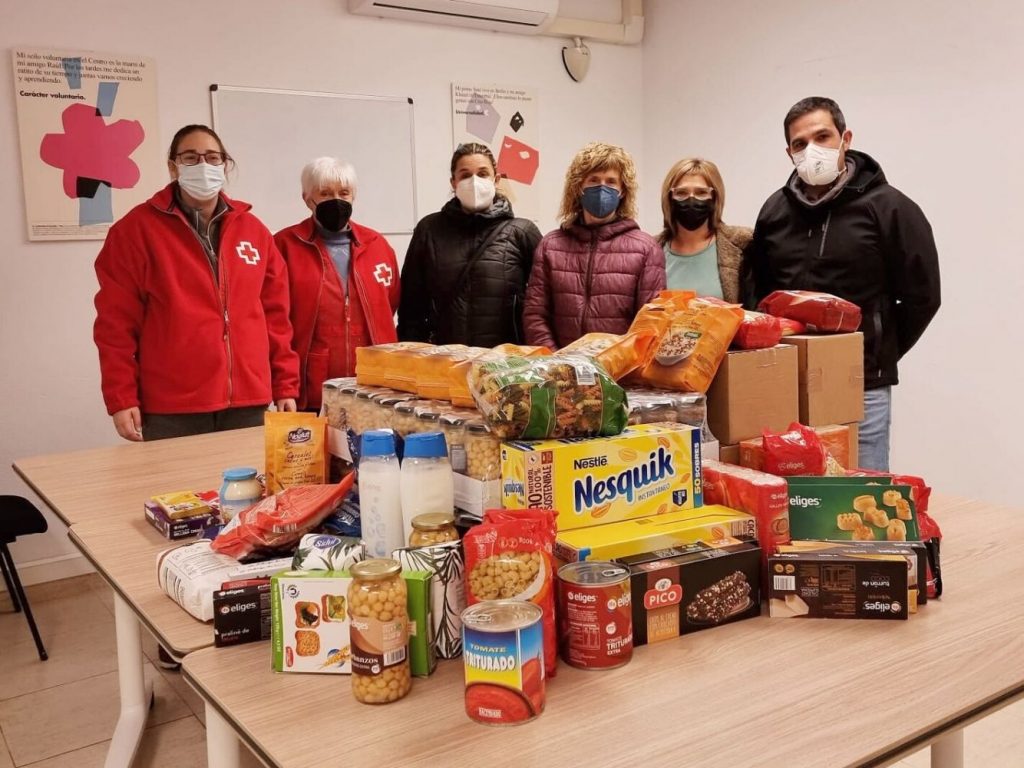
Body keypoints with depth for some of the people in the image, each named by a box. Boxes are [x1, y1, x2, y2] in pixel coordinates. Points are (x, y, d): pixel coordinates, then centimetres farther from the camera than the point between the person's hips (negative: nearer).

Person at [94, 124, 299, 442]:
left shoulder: (253, 230, 11)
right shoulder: (137, 229, 0)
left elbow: (275, 316, 12)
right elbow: (116, 321, -3)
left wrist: (285, 387, 8)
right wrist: (121, 399, -8)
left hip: (247, 403, 4)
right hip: (171, 411, -3)